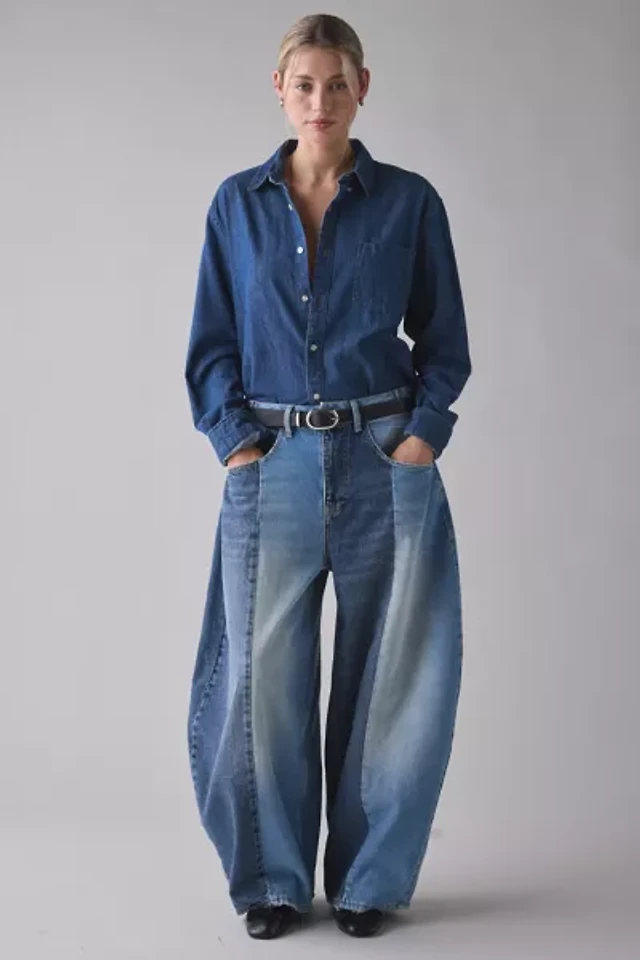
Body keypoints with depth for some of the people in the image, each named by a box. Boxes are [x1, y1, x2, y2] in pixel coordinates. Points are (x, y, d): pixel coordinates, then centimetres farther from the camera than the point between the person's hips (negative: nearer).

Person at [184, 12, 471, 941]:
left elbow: (444, 342, 6)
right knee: (264, 674, 3)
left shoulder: (409, 201, 3)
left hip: (385, 460, -1)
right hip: (274, 465, 1)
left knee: (385, 676, 5)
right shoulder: (237, 205, 7)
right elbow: (212, 345, 8)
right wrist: (236, 440, -4)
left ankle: (368, 877, 21)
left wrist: (421, 438, -6)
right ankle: (273, 878, 21)